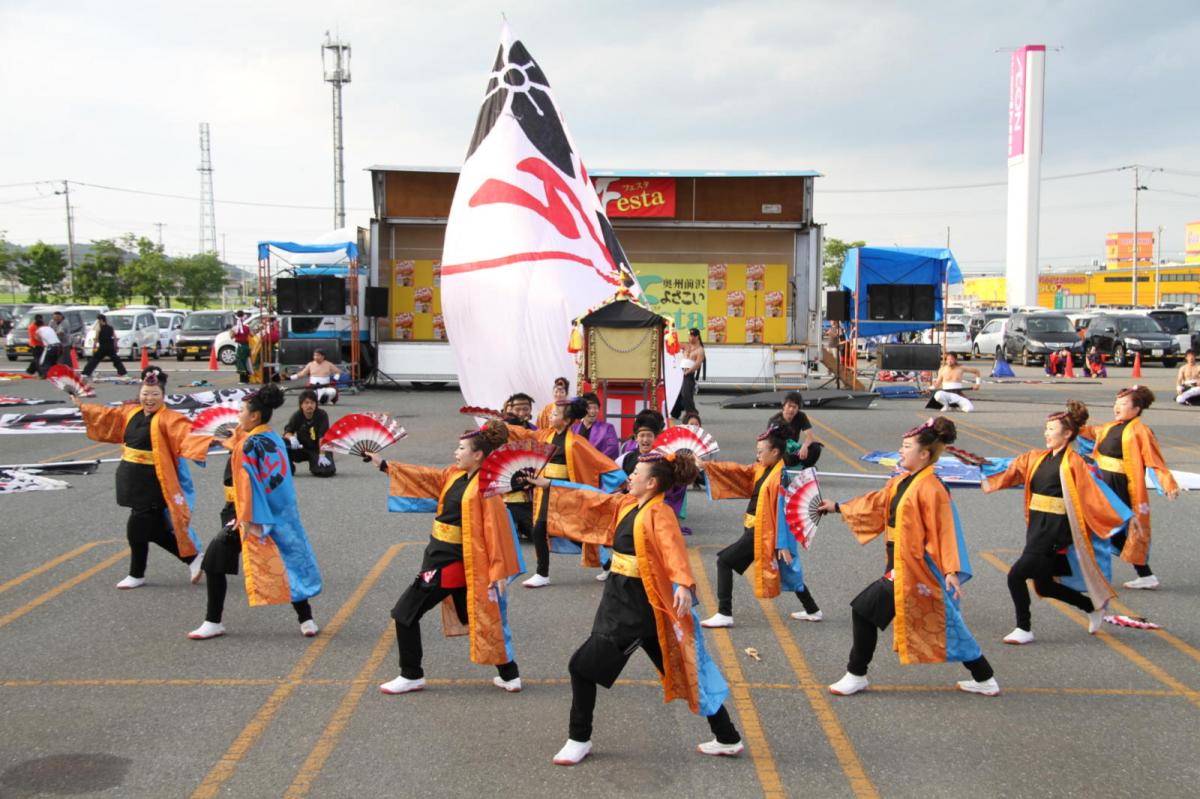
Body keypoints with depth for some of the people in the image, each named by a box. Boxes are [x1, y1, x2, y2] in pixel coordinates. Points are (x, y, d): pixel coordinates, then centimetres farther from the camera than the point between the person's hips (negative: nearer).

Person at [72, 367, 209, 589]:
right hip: (132, 479, 7)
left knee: (137, 528, -1)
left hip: (152, 484, -7)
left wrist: (208, 439, -47)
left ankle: (137, 575, 20)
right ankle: (192, 559, 25)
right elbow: (106, 414, 24)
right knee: (155, 530, 11)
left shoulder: (168, 419, -13)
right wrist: (82, 406, 34)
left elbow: (186, 433, -28)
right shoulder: (130, 412, 9)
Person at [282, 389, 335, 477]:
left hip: (318, 449, -2)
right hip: (302, 449, 2)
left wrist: (322, 455, -29)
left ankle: (314, 465, 11)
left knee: (325, 471, -28)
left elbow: (323, 437, -21)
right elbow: (287, 432, -11)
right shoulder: (297, 416, -6)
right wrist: (291, 437, -36)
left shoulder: (322, 415, -14)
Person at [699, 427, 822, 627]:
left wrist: (783, 544, -21)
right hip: (756, 530, 9)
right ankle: (812, 610, 32)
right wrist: (706, 465, -3)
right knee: (787, 571, 21)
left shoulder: (781, 476, -19)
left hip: (761, 533, -9)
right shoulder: (762, 469, 6)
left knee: (724, 561, -5)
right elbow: (737, 470, 6)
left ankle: (724, 614, -3)